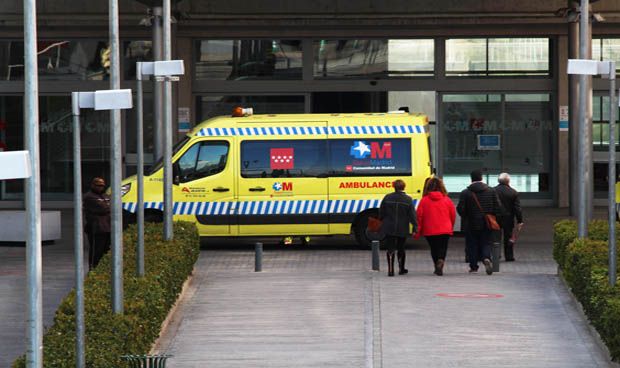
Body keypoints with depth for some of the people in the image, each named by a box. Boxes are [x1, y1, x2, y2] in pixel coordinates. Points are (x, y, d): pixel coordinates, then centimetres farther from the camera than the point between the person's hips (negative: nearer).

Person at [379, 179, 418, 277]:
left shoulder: (387, 198, -3)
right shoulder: (408, 200, -5)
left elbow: (381, 213, 4)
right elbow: (412, 215, -6)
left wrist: (383, 221, 21)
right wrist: (415, 228, -5)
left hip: (389, 228, -1)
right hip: (403, 229, 1)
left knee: (390, 249, 0)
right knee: (401, 249, 16)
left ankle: (390, 269, -13)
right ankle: (401, 268, 26)